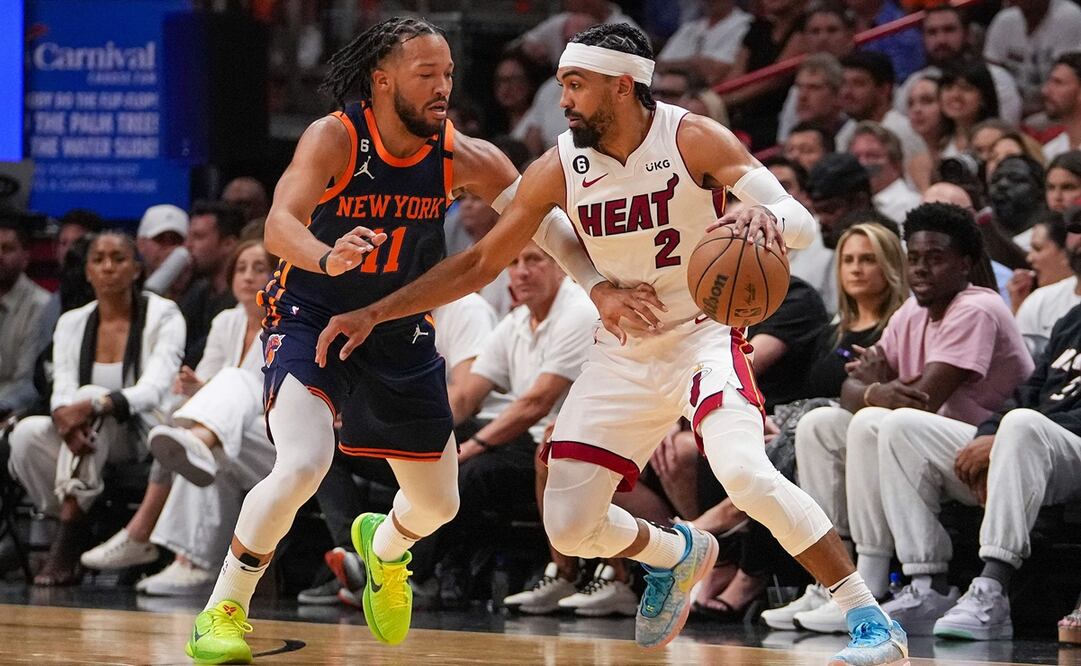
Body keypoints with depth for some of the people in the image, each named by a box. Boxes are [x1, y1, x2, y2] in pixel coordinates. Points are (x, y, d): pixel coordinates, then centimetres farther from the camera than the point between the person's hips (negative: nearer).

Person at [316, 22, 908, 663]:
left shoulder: (693, 139, -16)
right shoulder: (558, 169, -6)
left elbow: (802, 222, -22)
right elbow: (481, 262, 4)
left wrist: (765, 218, -47)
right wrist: (375, 313, -1)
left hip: (703, 333, -5)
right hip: (622, 353, 5)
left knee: (743, 470, -31)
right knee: (569, 527, -3)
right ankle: (677, 553, 31)